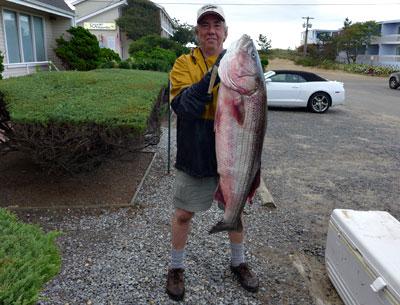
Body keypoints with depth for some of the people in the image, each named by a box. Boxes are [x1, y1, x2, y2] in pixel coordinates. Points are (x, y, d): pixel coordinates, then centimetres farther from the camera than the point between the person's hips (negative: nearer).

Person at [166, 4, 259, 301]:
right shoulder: (184, 64, -4)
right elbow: (183, 105, -21)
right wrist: (214, 76, -33)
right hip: (195, 155, -2)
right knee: (183, 214, 8)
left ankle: (239, 262, 41)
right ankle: (176, 267, 32)